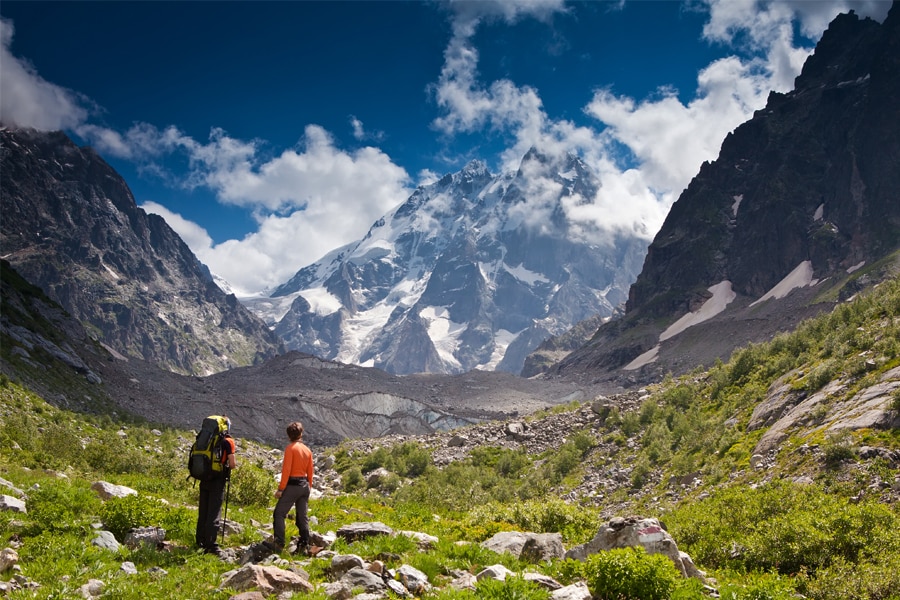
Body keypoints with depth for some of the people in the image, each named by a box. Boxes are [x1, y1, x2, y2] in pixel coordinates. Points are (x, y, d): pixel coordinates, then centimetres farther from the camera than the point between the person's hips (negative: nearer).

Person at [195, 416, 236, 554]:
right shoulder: (228, 441, -6)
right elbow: (232, 464, -8)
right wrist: (234, 464, 13)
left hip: (204, 479, 5)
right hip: (218, 481, -5)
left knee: (202, 512, 14)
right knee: (214, 513, -3)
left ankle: (200, 543, 24)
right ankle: (210, 545, -6)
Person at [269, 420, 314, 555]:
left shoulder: (290, 448, -8)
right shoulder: (307, 450, 11)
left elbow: (286, 469, -14)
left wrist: (280, 488, -13)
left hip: (292, 484, -7)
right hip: (305, 485, 7)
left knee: (279, 514, -1)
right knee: (302, 517, 11)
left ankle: (279, 543, -10)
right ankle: (304, 546, 10)